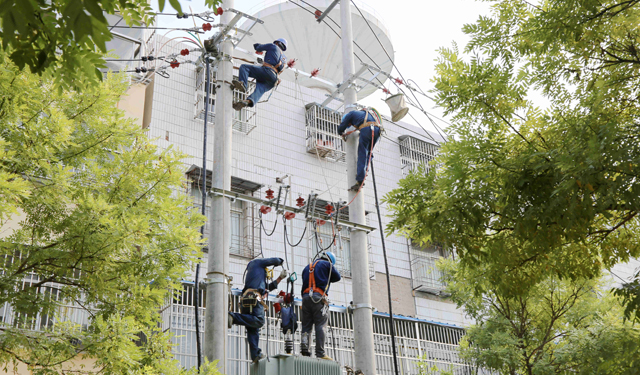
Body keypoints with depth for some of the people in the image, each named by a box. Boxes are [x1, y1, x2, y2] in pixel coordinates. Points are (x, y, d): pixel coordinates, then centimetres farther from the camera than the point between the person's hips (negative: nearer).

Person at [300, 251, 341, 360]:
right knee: (320, 325, -7)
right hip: (318, 298, -5)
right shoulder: (327, 264, 11)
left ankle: (304, 347, -12)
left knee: (306, 325, 5)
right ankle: (320, 353, -12)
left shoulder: (307, 267, 28)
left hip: (305, 297, 5)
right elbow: (337, 277, 14)